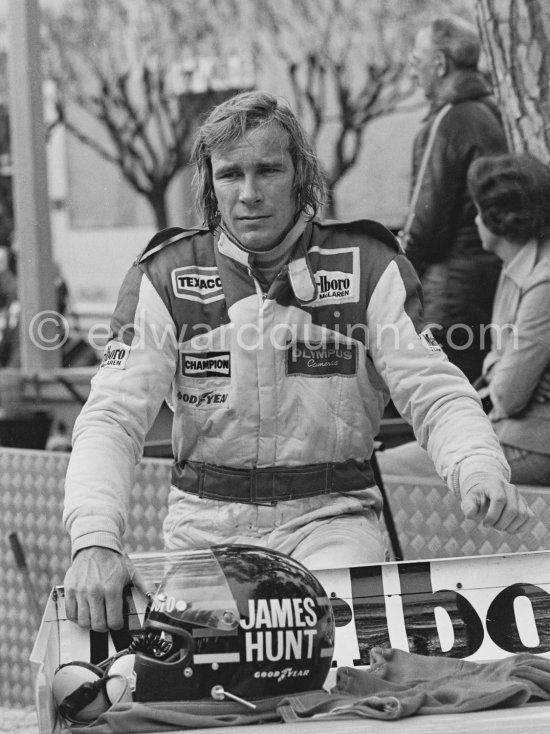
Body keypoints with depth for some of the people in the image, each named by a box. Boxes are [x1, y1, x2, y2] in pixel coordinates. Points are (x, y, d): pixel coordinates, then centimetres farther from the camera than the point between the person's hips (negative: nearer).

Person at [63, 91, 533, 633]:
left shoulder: (368, 267, 0)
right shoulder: (164, 276, 0)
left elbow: (436, 395, -4)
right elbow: (112, 417, -8)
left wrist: (483, 475, -28)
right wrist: (95, 542, -27)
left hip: (331, 514, -1)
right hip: (206, 522, 1)